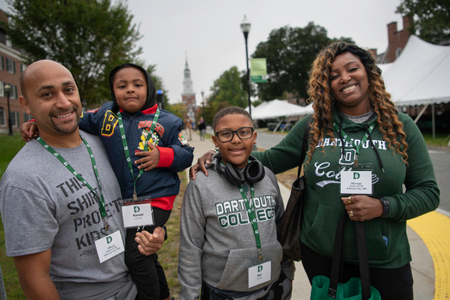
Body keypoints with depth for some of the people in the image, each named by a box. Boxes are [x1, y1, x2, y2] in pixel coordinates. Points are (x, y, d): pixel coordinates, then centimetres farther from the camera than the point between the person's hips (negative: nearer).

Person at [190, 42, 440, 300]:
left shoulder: (400, 125, -4)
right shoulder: (314, 126, -2)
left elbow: (428, 191, 0)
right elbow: (271, 159, 3)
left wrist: (382, 206, -17)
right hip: (319, 252, 1)